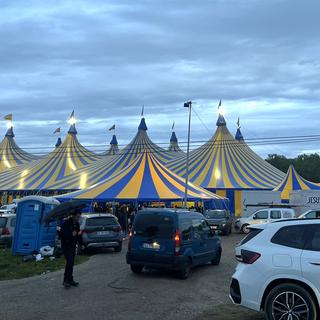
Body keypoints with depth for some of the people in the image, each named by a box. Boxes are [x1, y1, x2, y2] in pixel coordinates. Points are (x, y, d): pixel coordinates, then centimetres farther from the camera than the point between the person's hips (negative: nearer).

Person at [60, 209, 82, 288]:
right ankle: (66, 281, -11)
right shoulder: (66, 223, -14)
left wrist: (81, 244, 5)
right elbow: (61, 234, -18)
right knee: (69, 261, -18)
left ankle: (70, 280, 19)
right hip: (66, 245, -7)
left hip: (73, 246, 7)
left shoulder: (77, 224, 8)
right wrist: (71, 234, -24)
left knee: (71, 263, 10)